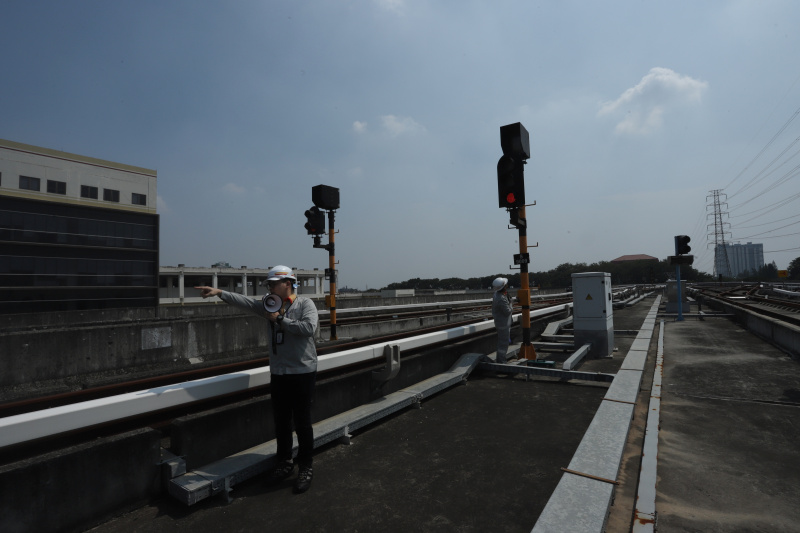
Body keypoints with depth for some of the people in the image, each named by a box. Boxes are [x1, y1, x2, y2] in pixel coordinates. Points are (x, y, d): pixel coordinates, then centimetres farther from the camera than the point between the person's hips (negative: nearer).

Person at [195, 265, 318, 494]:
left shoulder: (305, 304, -9)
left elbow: (309, 328, -26)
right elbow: (244, 301, -1)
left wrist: (280, 320, -18)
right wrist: (219, 292, -12)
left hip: (303, 372, -6)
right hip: (279, 373, 6)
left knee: (302, 423, 4)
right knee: (281, 422, 16)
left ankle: (306, 468, 21)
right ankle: (284, 464, 34)